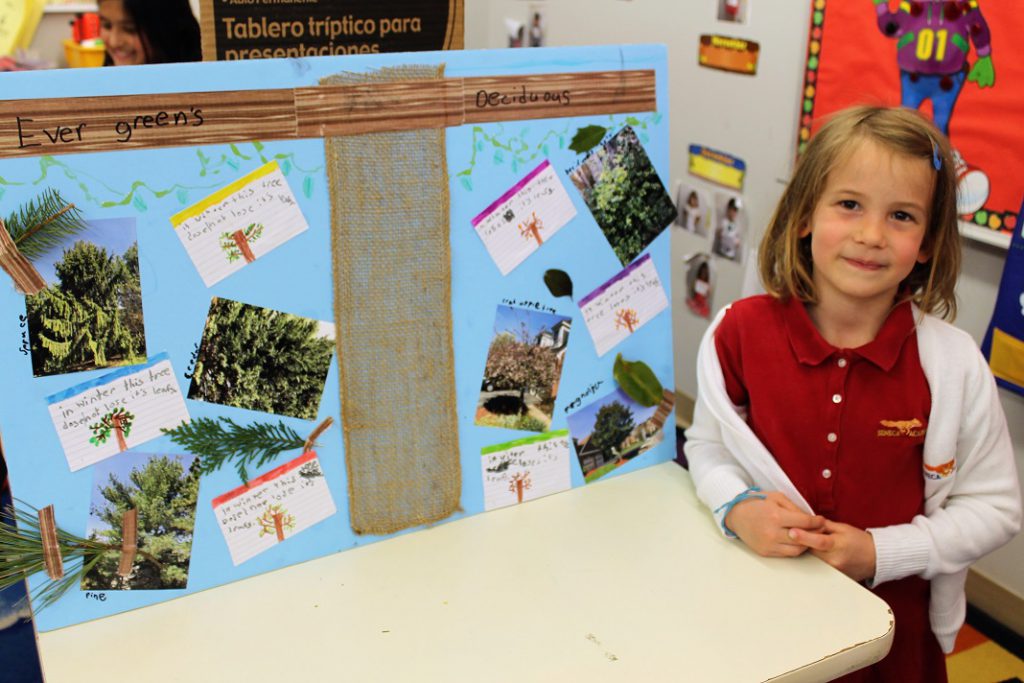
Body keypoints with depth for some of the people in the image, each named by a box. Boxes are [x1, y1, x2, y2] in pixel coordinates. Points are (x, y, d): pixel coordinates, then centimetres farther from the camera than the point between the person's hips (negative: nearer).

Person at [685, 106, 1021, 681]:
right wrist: (739, 508, -19)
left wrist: (879, 552, -17)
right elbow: (708, 447, 0)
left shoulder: (952, 363, -15)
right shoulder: (741, 332, -13)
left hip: (891, 625, 0)